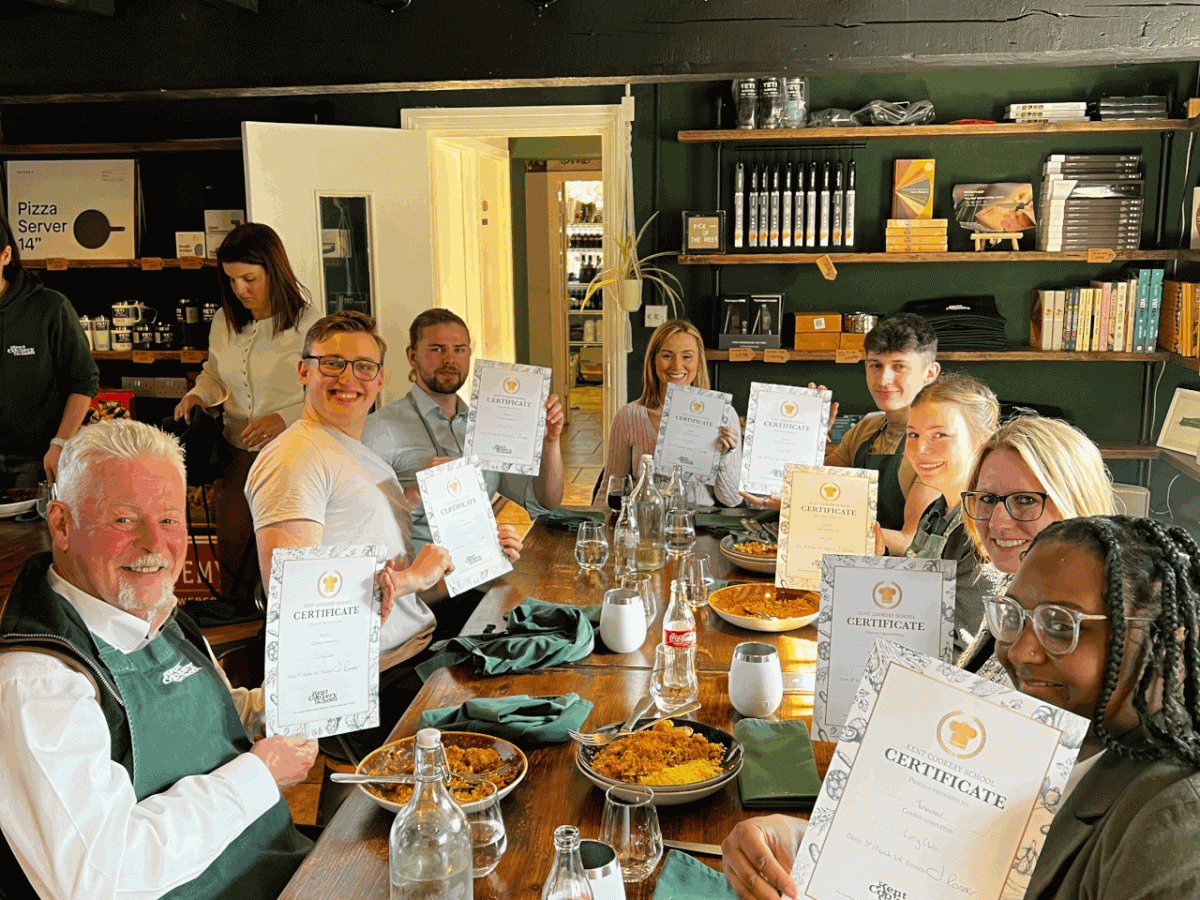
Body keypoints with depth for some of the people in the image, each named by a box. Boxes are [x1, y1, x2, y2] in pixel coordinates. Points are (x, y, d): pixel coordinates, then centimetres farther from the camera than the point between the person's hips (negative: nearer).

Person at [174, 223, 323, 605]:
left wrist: (285, 419, -21)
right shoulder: (224, 321, 9)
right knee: (232, 560, 9)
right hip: (238, 458, 5)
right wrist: (197, 395, 7)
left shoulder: (308, 323, -8)